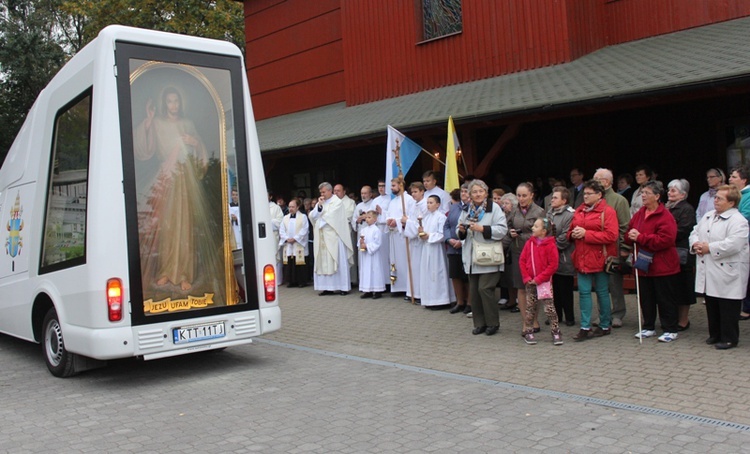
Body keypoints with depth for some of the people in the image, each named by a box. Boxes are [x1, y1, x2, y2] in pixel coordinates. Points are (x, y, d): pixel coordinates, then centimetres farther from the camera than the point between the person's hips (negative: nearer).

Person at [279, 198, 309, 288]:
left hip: (299, 245, -4)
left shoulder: (303, 217, 1)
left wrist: (295, 238, -13)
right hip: (288, 245, 4)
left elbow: (304, 231, -7)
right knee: (289, 263, 3)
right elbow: (281, 230, 9)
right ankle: (291, 281, 10)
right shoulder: (285, 218, 14)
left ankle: (301, 281, 3)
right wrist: (287, 238, -7)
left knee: (299, 263, -4)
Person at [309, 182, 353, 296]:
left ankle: (343, 287, 0)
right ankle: (327, 287, 4)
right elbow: (312, 216, 7)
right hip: (322, 238, 6)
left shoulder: (337, 202, -2)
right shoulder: (320, 203, 17)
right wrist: (319, 206, -6)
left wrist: (319, 222, 1)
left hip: (334, 236, -6)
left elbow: (331, 216, -11)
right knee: (323, 262, 2)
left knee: (338, 262, -4)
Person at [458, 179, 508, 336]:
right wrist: (461, 230, -2)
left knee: (484, 289, -10)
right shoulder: (466, 210, 13)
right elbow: (461, 234, 21)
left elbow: (502, 229, -14)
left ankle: (493, 323, 7)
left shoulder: (494, 208, -4)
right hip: (471, 258, 6)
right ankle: (480, 323, 18)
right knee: (474, 291, 7)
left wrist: (482, 229, -20)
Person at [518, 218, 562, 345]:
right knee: (530, 307, 10)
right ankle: (528, 332, 20)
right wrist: (526, 278, -5)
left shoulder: (550, 245, -11)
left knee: (549, 308, -3)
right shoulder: (529, 243, 3)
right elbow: (522, 261, 5)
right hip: (530, 282, 4)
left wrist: (538, 279, -15)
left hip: (545, 282, -4)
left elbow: (553, 265, -13)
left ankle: (556, 332, 8)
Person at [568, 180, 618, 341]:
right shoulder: (579, 211, 11)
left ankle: (605, 326, 20)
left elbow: (611, 236, -17)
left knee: (602, 292, 6)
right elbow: (570, 231, 19)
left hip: (599, 258, -5)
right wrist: (574, 234, -5)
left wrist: (586, 234, -19)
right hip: (582, 258, 5)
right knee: (584, 292, 2)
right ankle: (585, 328, 6)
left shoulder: (607, 211, -7)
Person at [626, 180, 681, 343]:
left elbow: (665, 239, -24)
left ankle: (671, 330, 14)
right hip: (643, 265, 7)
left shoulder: (665, 217, -14)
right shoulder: (639, 214, 10)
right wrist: (631, 236, -11)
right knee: (646, 298, 13)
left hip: (662, 267, -7)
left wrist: (640, 237, -23)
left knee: (665, 299, 3)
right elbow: (629, 236, 14)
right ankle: (648, 327, 26)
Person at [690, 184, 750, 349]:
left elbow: (733, 244, -24)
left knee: (728, 308, 0)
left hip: (727, 272, -8)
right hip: (709, 273, 8)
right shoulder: (707, 216, 14)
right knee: (711, 305, 15)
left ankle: (729, 338, 12)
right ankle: (715, 334, 28)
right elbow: (695, 232, 17)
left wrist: (709, 248, -18)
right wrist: (696, 244, -5)